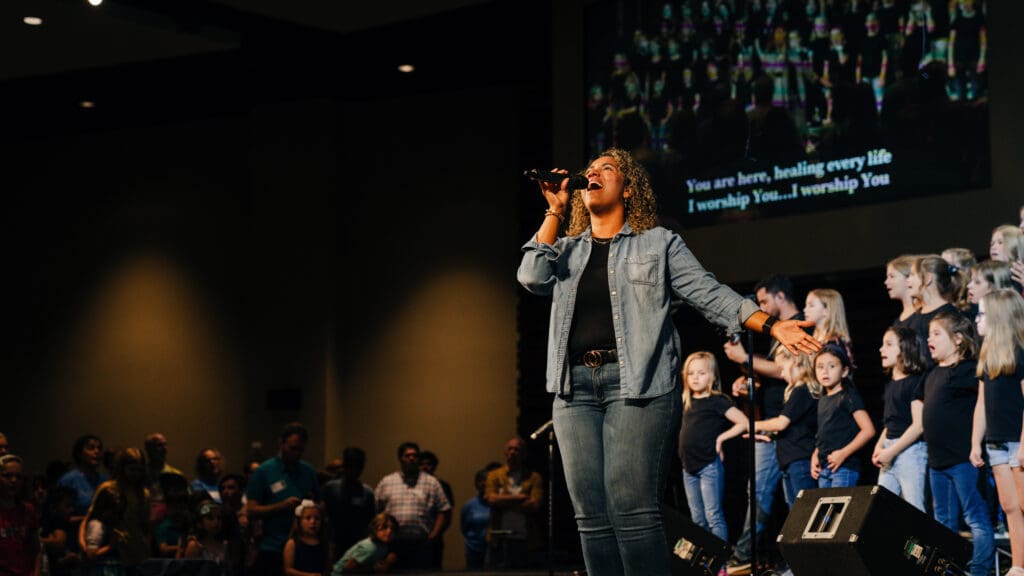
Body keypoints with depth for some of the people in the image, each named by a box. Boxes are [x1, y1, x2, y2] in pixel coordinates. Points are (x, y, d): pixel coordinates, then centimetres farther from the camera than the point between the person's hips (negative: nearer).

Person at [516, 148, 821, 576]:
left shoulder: (658, 243, 10)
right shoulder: (566, 250, 19)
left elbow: (710, 294, 5)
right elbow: (532, 278, 1)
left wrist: (771, 326, -6)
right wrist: (555, 211, 4)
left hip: (638, 383, -4)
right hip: (576, 387, 4)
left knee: (631, 508, -15)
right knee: (591, 516, 0)